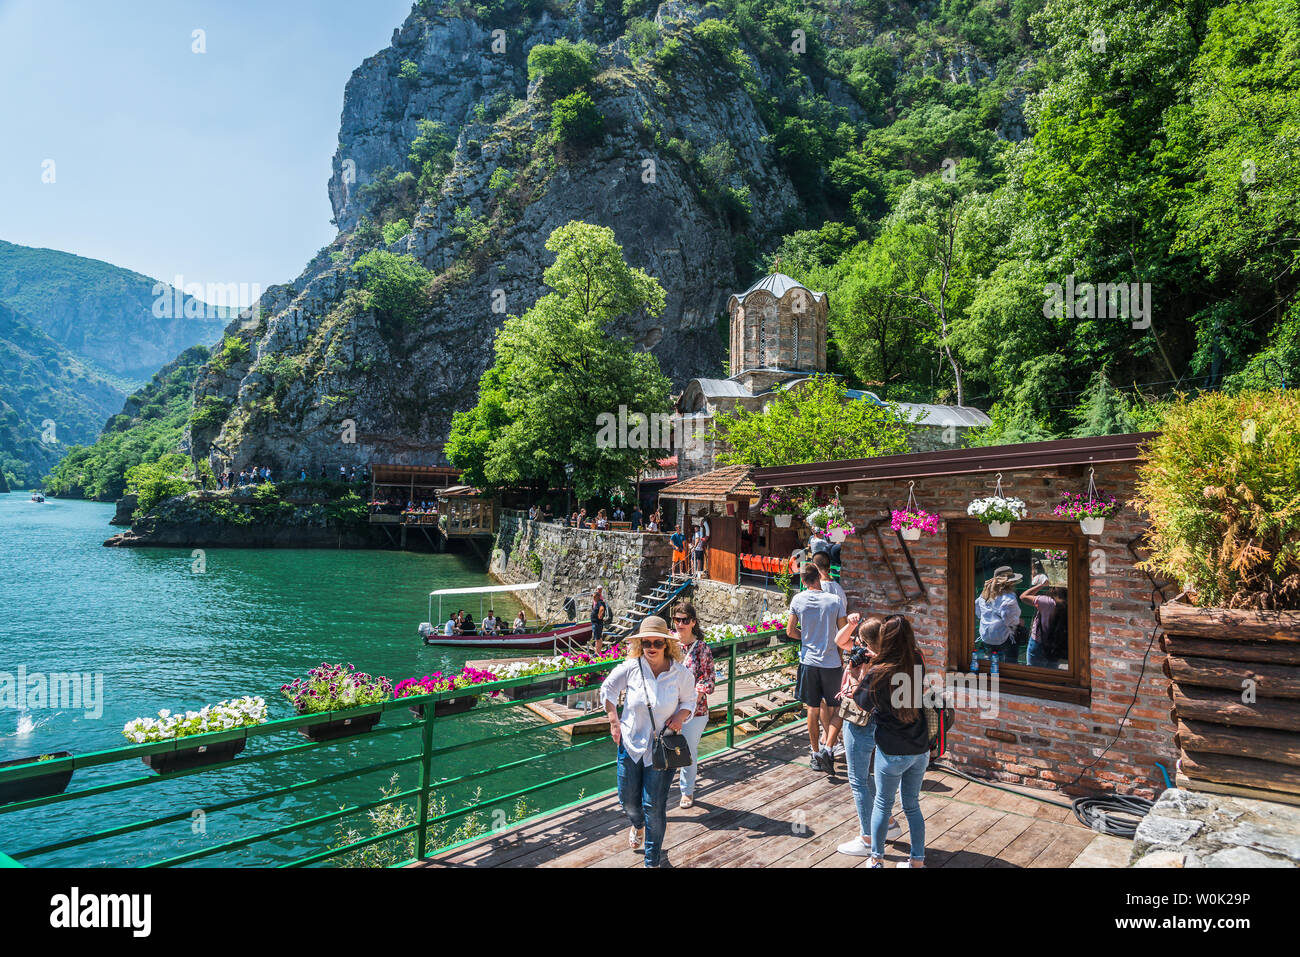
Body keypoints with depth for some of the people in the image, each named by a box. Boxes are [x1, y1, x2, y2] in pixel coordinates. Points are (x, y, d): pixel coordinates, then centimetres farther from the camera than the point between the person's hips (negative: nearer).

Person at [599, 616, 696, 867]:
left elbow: (689, 700, 6)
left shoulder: (681, 673, -12)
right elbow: (608, 689, 5)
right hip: (630, 743, 2)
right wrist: (614, 721, 1)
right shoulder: (630, 667, -12)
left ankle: (653, 860, 25)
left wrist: (680, 716, -14)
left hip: (662, 748, -2)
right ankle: (638, 825, 55)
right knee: (628, 801, 17)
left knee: (654, 806, 3)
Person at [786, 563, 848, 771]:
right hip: (831, 662, -1)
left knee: (813, 708, 11)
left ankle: (815, 753, 20)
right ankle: (828, 747, 2)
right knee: (834, 708, 13)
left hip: (809, 661, 2)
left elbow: (790, 631, 0)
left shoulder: (797, 600, -5)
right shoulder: (834, 600, -9)